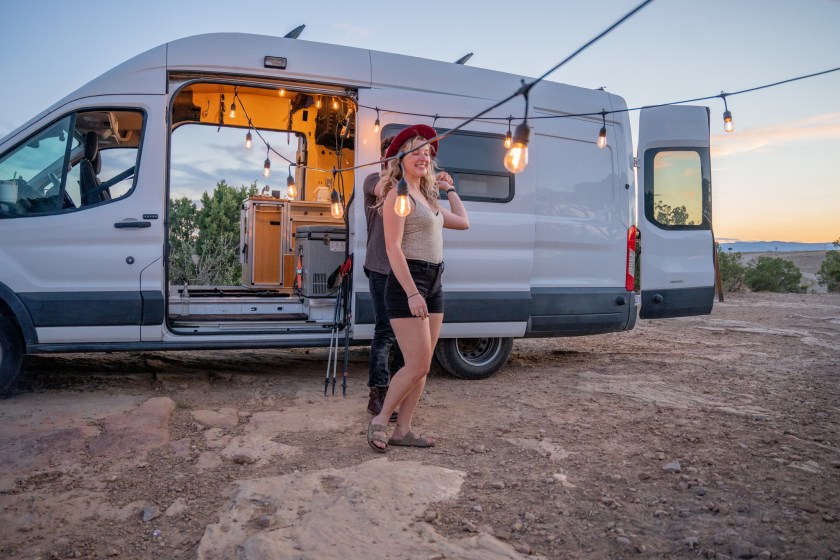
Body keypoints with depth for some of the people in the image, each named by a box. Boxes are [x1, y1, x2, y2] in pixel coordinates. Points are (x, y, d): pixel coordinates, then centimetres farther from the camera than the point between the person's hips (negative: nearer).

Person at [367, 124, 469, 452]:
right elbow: (393, 248, -16)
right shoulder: (398, 195, -7)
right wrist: (412, 293, -22)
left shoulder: (425, 198, 18)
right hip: (407, 282, -9)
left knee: (422, 366, 8)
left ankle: (402, 430, 16)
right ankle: (380, 420, 9)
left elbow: (463, 222, 29)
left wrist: (449, 189, 28)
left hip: (433, 284, 9)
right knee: (417, 366, -10)